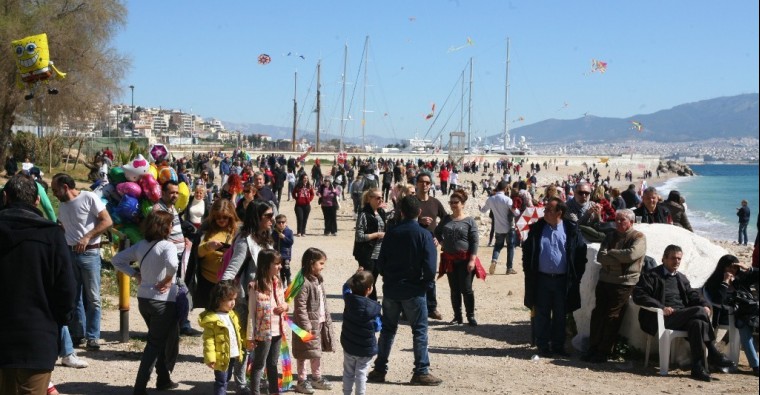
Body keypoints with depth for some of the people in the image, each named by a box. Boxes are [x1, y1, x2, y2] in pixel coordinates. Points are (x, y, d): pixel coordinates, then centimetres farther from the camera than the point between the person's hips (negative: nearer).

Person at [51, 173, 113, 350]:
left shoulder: (89, 198, -9)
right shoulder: (62, 205, 13)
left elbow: (107, 221, -13)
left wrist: (87, 237, -18)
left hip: (89, 253, -6)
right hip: (69, 253, 6)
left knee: (92, 298, -1)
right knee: (73, 297, 10)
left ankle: (93, 337, 4)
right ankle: (77, 333, 18)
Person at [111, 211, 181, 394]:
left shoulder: (140, 245, 4)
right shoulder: (167, 245, -16)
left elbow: (117, 260, 9)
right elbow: (172, 264, -36)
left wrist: (136, 275, 7)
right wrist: (168, 280, -18)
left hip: (143, 298, 7)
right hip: (163, 301, -7)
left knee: (159, 339, 22)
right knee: (156, 343, 2)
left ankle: (163, 379, 32)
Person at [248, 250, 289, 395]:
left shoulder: (278, 283, 3)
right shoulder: (255, 287, -17)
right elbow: (251, 313, -14)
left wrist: (285, 307, -8)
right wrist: (250, 337, -13)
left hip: (277, 331, 6)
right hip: (263, 332, -6)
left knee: (273, 363, 20)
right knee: (259, 364, 8)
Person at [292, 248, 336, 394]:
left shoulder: (319, 280, 7)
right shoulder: (303, 282, -21)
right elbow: (300, 307, -22)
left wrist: (328, 320, 13)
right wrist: (307, 326, -23)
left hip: (320, 322, 9)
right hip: (308, 324, -9)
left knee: (317, 351, 20)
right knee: (305, 353, 4)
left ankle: (317, 378, 34)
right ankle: (302, 381, 17)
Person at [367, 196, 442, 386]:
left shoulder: (391, 234, -1)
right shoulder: (424, 235, -11)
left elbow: (380, 262, 2)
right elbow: (430, 267, -15)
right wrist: (427, 284, 2)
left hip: (391, 290, 4)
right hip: (414, 290, -4)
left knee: (387, 329, 13)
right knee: (419, 331, 4)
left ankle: (379, 370, 17)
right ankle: (421, 372, 5)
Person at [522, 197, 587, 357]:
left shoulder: (571, 230, -2)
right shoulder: (537, 228, 2)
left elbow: (581, 254, 2)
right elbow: (527, 251, 7)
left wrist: (576, 276, -2)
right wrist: (529, 272, 1)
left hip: (562, 280, -1)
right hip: (541, 279, 1)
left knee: (560, 315, 10)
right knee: (542, 315, 6)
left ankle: (558, 345, 21)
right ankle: (543, 346, 16)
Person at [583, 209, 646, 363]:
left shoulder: (638, 237, -1)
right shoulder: (611, 236, 14)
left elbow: (631, 254, -19)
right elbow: (600, 256, 1)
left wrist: (611, 252, -6)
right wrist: (620, 260, -12)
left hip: (624, 283, -5)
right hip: (604, 281, 5)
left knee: (611, 317, -3)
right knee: (598, 314, 5)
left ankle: (604, 352, 5)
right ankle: (593, 348, 13)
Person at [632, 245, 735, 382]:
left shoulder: (682, 278, 27)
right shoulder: (651, 276, 6)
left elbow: (693, 295, 19)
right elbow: (638, 295, -6)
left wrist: (705, 305, -5)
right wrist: (661, 307, -19)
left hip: (683, 318, 6)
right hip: (663, 318, -6)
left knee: (697, 322, -31)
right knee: (698, 310, -26)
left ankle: (698, 367, -33)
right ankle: (713, 353, -20)